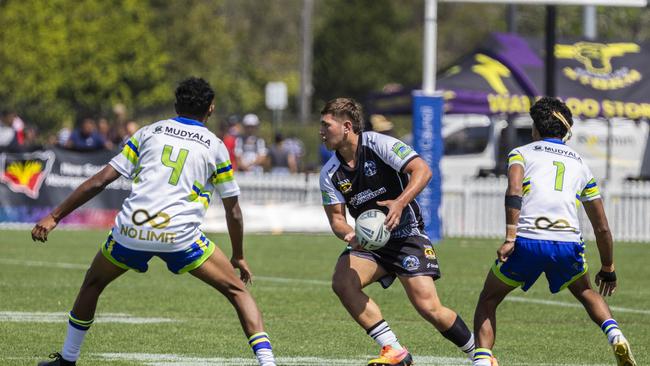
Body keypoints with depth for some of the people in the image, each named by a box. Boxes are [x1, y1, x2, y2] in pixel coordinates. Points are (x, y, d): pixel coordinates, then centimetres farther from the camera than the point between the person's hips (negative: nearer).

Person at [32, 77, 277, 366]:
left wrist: (55, 217, 15)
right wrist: (238, 256, 33)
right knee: (237, 290, 11)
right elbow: (233, 211, 19)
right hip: (180, 234, -2)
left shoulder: (149, 132, 16)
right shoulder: (215, 147, 14)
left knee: (93, 283, 29)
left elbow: (101, 180, 11)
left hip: (131, 229, 2)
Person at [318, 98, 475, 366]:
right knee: (342, 282, -23)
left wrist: (400, 202, -35)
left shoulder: (379, 145, -14)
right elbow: (336, 217, 1)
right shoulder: (330, 174, 1)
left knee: (428, 307, -16)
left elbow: (422, 170, -21)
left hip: (406, 235, -5)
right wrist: (349, 235, -23)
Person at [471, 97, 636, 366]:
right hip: (567, 243, 2)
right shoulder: (580, 165, 25)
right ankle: (615, 335, 6)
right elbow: (602, 227, 26)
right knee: (586, 292, 32)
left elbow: (514, 191, -8)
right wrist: (608, 270, 36)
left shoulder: (521, 153, 16)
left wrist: (510, 238, -13)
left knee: (488, 301, 19)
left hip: (526, 242, -2)